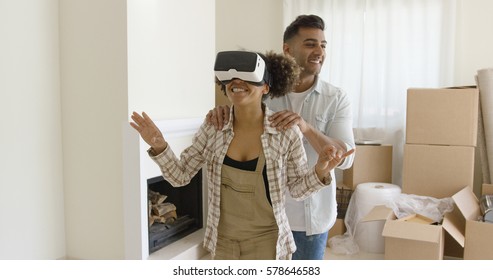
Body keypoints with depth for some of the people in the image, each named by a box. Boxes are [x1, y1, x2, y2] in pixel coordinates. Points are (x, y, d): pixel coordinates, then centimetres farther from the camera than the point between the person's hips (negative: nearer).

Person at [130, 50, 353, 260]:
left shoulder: (286, 132, -16)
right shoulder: (213, 128, -9)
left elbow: (297, 188, -5)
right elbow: (180, 175, -3)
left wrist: (320, 171, -24)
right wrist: (159, 146, -19)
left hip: (266, 241, -2)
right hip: (222, 240, 3)